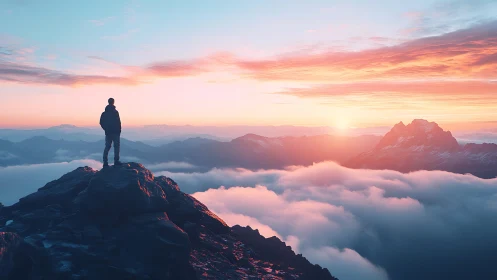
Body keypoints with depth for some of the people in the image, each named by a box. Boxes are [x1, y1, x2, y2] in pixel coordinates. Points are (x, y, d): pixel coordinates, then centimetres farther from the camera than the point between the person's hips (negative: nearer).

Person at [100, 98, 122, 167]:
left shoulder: (104, 113, 8)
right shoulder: (115, 112, -12)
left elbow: (101, 122, 9)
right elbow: (118, 122, -16)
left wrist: (106, 129, 15)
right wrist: (119, 130, -6)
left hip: (108, 132, 6)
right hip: (115, 132, -6)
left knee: (107, 147, 9)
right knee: (116, 146, 2)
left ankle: (105, 162, 5)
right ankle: (116, 161, -2)